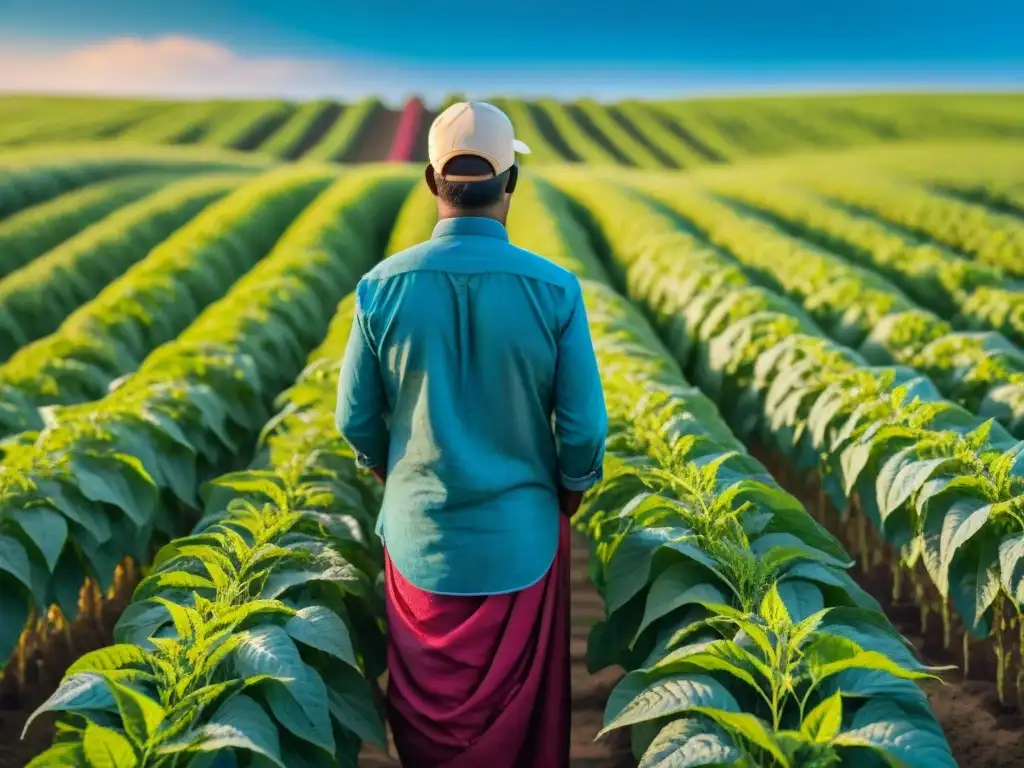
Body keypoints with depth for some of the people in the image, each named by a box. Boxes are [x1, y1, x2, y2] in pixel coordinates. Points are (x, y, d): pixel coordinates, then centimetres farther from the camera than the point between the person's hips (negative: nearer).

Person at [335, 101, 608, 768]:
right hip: (520, 540, -1)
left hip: (420, 539, 1)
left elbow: (357, 422, -3)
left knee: (427, 710, 20)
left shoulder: (384, 287, -11)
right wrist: (568, 501, 9)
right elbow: (583, 430, -11)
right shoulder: (555, 290, -15)